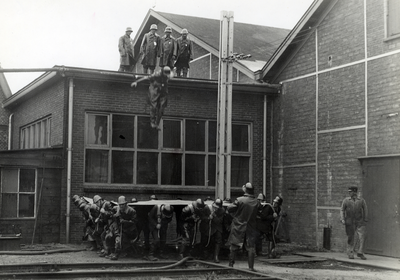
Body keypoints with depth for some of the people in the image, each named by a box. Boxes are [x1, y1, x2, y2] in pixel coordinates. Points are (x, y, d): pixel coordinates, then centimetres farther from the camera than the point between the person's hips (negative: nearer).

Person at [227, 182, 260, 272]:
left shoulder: (239, 200, -14)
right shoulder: (257, 202, -5)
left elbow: (229, 209, -9)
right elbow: (258, 214, 4)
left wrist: (235, 213, 10)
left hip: (238, 227, -1)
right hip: (251, 227, 2)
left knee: (234, 246, 10)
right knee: (251, 247, 6)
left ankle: (231, 264, 14)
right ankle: (251, 267, 4)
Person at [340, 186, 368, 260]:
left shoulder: (361, 200, 5)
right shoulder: (346, 200, 6)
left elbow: (365, 210, 10)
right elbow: (342, 210, 8)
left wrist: (365, 220, 5)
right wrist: (342, 219, -4)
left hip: (360, 222, 0)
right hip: (350, 222, 0)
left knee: (362, 237, -8)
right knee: (351, 238, 2)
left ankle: (360, 253, 0)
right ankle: (350, 253, 13)